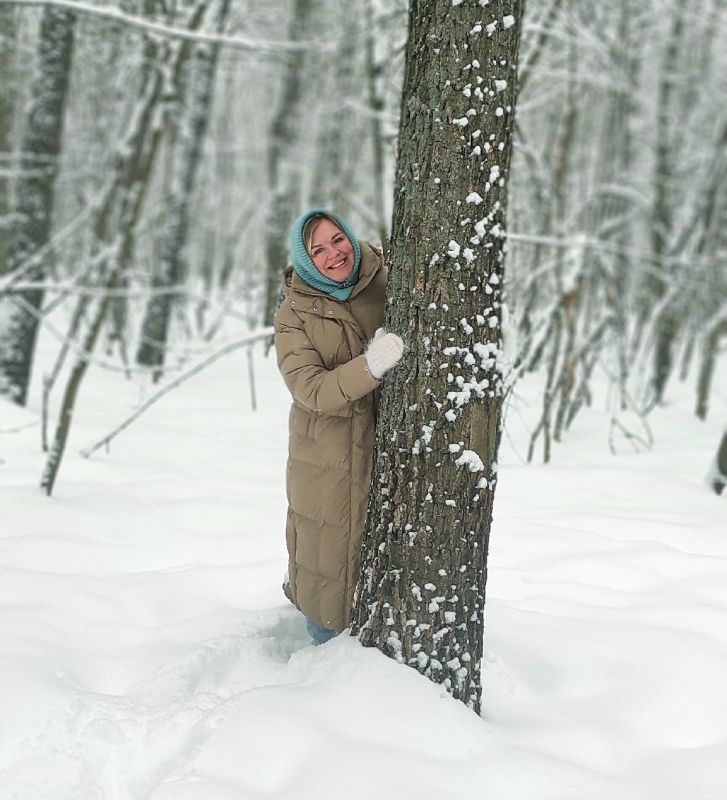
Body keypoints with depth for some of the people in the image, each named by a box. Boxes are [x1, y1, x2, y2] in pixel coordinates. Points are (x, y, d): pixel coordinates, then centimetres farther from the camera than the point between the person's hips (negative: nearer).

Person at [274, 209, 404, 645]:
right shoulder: (294, 314, -7)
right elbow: (310, 389, -20)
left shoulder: (384, 280, -1)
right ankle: (328, 644, 25)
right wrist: (371, 366, -33)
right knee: (329, 550, 5)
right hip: (328, 458, -2)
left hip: (388, 446, 2)